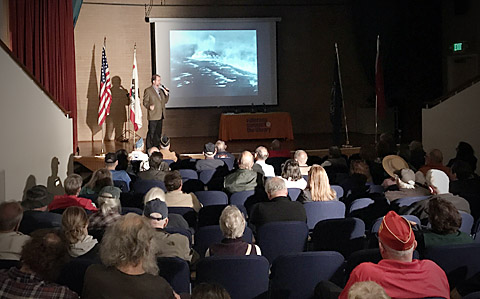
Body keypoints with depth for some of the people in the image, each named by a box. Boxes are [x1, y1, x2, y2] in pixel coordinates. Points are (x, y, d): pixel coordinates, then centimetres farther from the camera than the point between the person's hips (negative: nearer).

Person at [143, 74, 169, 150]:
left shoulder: (161, 90, 16)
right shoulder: (148, 90, -4)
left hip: (160, 115, 7)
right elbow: (145, 102, -6)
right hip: (153, 116, -7)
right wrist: (149, 106, -25)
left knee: (158, 133, 11)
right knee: (151, 133, -5)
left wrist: (167, 94, 2)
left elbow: (165, 101, 18)